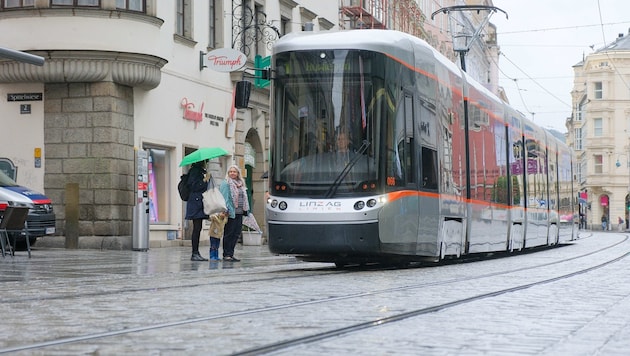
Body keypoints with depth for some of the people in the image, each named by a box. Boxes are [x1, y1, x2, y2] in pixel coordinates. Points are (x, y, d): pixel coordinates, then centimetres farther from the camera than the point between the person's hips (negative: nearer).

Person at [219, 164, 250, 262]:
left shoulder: (241, 184, 18)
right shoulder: (225, 184, -3)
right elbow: (224, 198, -11)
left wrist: (245, 210, 13)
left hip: (239, 213, 7)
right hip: (230, 212, -7)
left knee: (236, 234, 6)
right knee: (229, 234, -5)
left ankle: (230, 254, 12)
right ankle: (226, 254, -2)